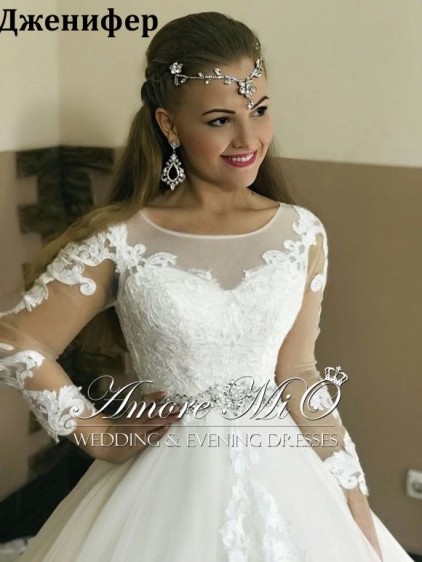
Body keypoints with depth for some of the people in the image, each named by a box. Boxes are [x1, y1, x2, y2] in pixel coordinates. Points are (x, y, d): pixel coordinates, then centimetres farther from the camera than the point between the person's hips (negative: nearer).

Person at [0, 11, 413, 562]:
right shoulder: (120, 240, -14)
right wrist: (97, 434, -2)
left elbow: (297, 377, 0)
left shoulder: (302, 233, -5)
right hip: (171, 483, -2)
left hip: (281, 475, 3)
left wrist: (354, 498, 0)